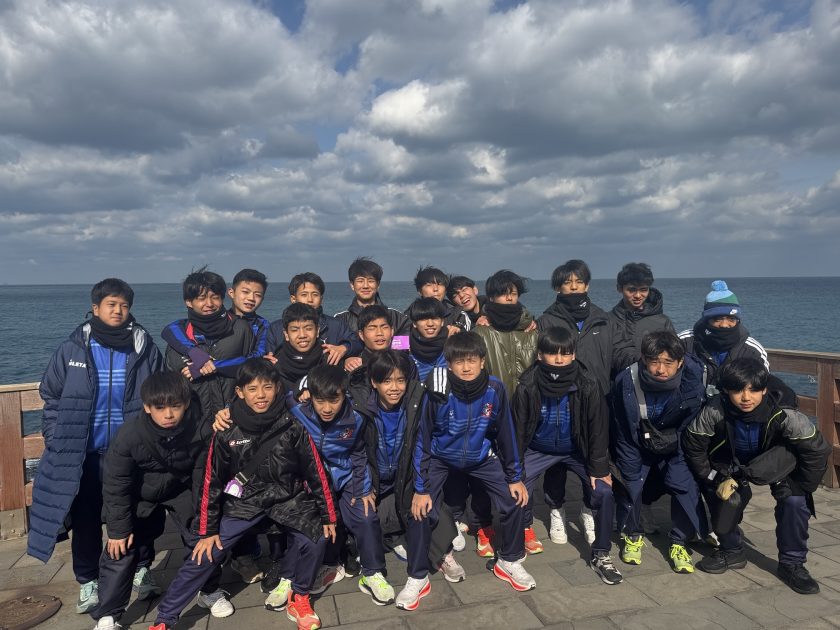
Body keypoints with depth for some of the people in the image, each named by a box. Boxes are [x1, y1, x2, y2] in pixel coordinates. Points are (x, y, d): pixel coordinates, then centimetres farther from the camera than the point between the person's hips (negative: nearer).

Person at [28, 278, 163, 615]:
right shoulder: (71, 350, -3)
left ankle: (142, 569, 33)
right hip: (83, 453, 1)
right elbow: (52, 397, 5)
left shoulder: (145, 349, -4)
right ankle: (88, 582, 33)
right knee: (85, 519, 14)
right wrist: (56, 441, 0)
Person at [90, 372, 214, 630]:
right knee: (120, 549, -6)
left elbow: (204, 479, -15)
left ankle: (211, 590, 23)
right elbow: (115, 485, -18)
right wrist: (118, 529, -13)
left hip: (182, 490, 1)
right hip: (141, 496, -1)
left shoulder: (201, 430, -30)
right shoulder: (129, 434, -32)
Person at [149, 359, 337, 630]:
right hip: (244, 501, 1)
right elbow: (212, 482, -2)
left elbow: (315, 472, -4)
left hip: (288, 498, 0)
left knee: (315, 539, -20)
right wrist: (207, 530, 1)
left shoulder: (292, 426, -11)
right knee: (206, 554, -7)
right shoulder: (227, 432, -10)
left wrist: (327, 515, 0)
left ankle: (298, 597, 8)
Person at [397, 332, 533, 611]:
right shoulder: (438, 392, -29)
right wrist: (420, 488, -16)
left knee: (514, 501, -4)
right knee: (422, 512, -16)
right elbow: (423, 440, -18)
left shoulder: (495, 390, -22)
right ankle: (417, 579, 6)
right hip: (440, 457, -2)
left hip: (481, 456, 2)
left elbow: (506, 434, -8)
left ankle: (509, 562, 23)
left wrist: (515, 477, -1)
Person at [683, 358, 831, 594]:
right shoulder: (715, 411, -33)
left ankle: (792, 564, 3)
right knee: (725, 498, -17)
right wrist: (715, 479, -15)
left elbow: (818, 449, -21)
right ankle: (731, 551, 12)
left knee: (794, 501, -19)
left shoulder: (784, 414, -35)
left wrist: (801, 489, -16)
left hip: (778, 460, 0)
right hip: (732, 462, 1)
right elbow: (692, 444, -18)